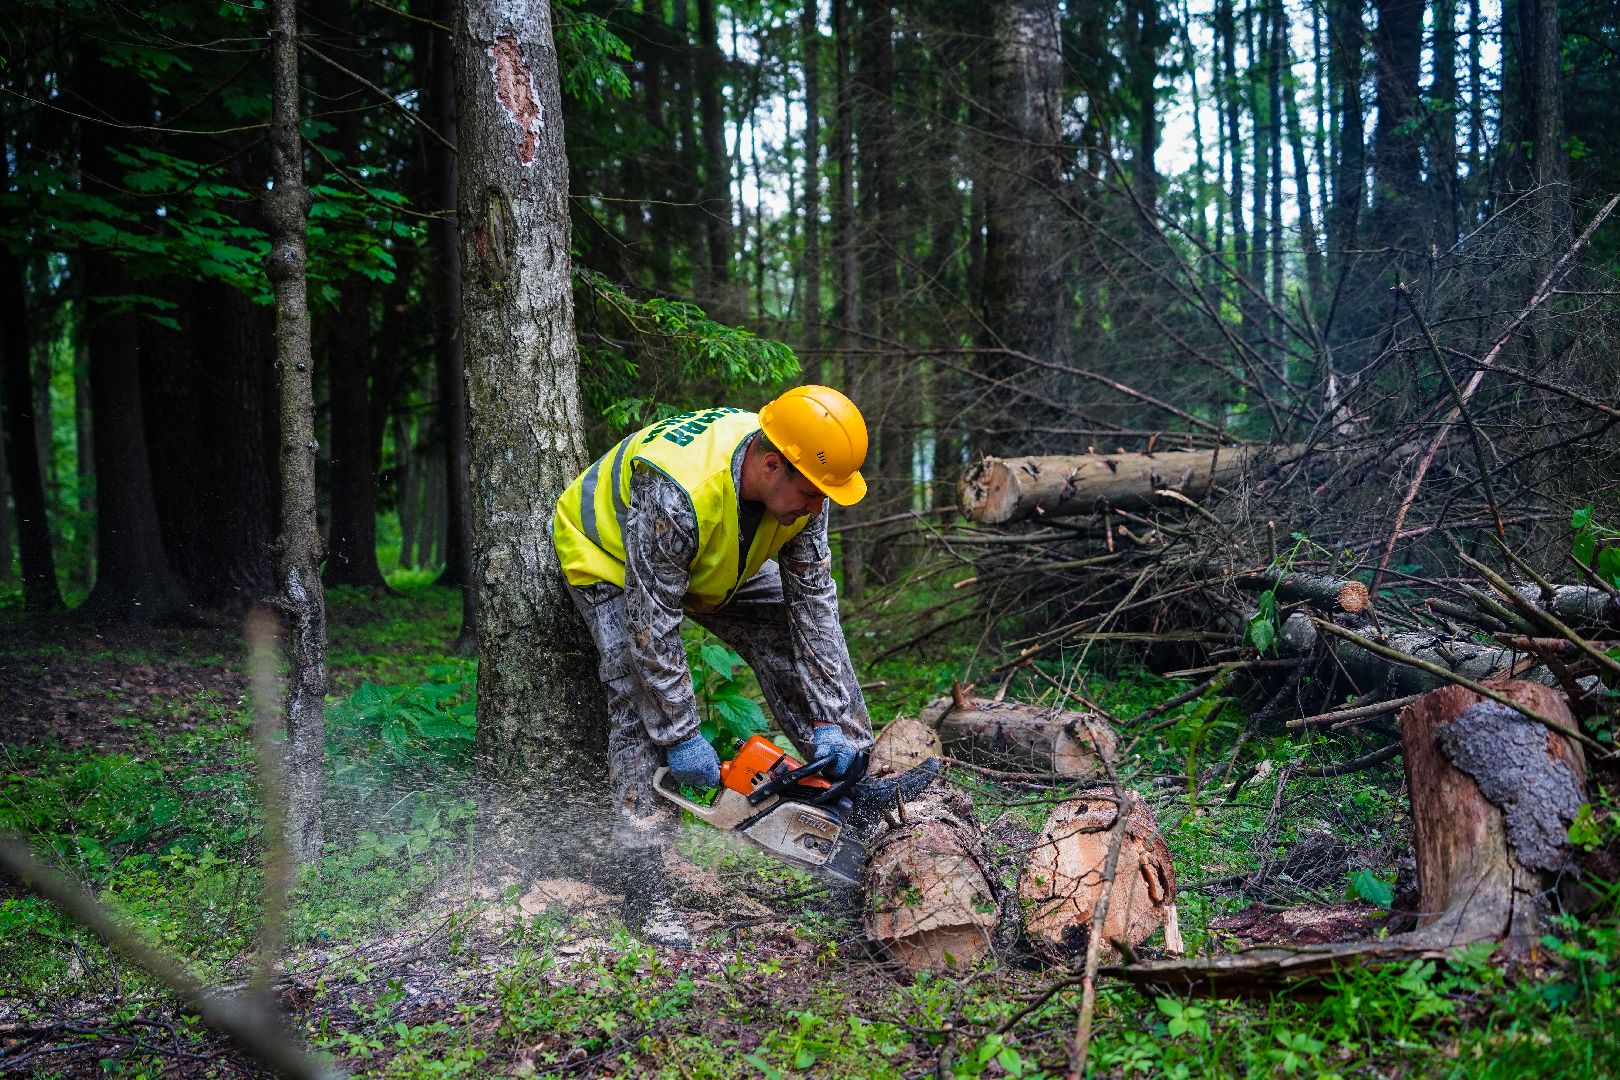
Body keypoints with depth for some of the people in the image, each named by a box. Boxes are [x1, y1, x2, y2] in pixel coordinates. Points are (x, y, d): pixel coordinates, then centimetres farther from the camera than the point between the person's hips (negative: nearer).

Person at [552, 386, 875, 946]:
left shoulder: (800, 482, -25)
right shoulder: (675, 494, -44)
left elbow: (813, 600, -19)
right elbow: (652, 626, -37)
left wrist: (832, 721, -22)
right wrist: (681, 736, -30)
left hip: (724, 562, 6)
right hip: (612, 560, -6)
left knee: (801, 643, -4)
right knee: (642, 702, -20)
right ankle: (646, 895, -17)